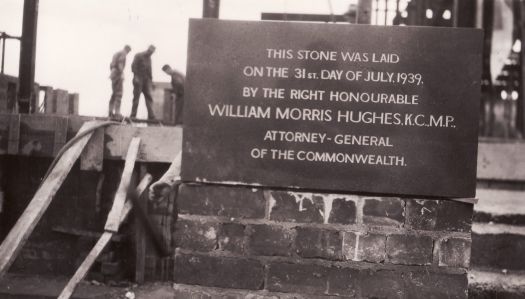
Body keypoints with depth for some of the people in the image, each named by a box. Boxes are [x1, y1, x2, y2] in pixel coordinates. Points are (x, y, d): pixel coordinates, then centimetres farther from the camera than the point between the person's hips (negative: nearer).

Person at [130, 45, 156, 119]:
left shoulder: (149, 58, 17)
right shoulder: (138, 56, -2)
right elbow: (133, 66, -10)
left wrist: (151, 80, 14)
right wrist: (135, 77, -19)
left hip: (146, 80, 6)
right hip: (139, 79, -6)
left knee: (149, 97, -4)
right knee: (136, 97, -4)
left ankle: (151, 116, -9)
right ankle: (133, 115, 0)